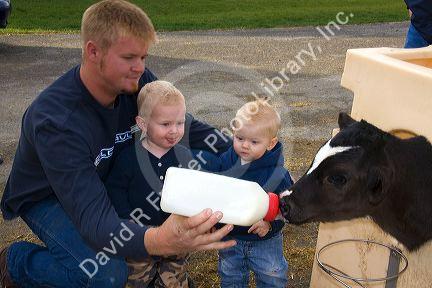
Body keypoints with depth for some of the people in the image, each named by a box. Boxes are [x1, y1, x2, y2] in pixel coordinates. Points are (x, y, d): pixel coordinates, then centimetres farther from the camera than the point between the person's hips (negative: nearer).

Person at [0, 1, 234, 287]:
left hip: (104, 179, 6)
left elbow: (186, 127, -9)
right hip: (45, 196, -5)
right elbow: (95, 220, -44)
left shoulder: (137, 81, -21)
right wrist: (159, 241, -65)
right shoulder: (55, 120, -38)